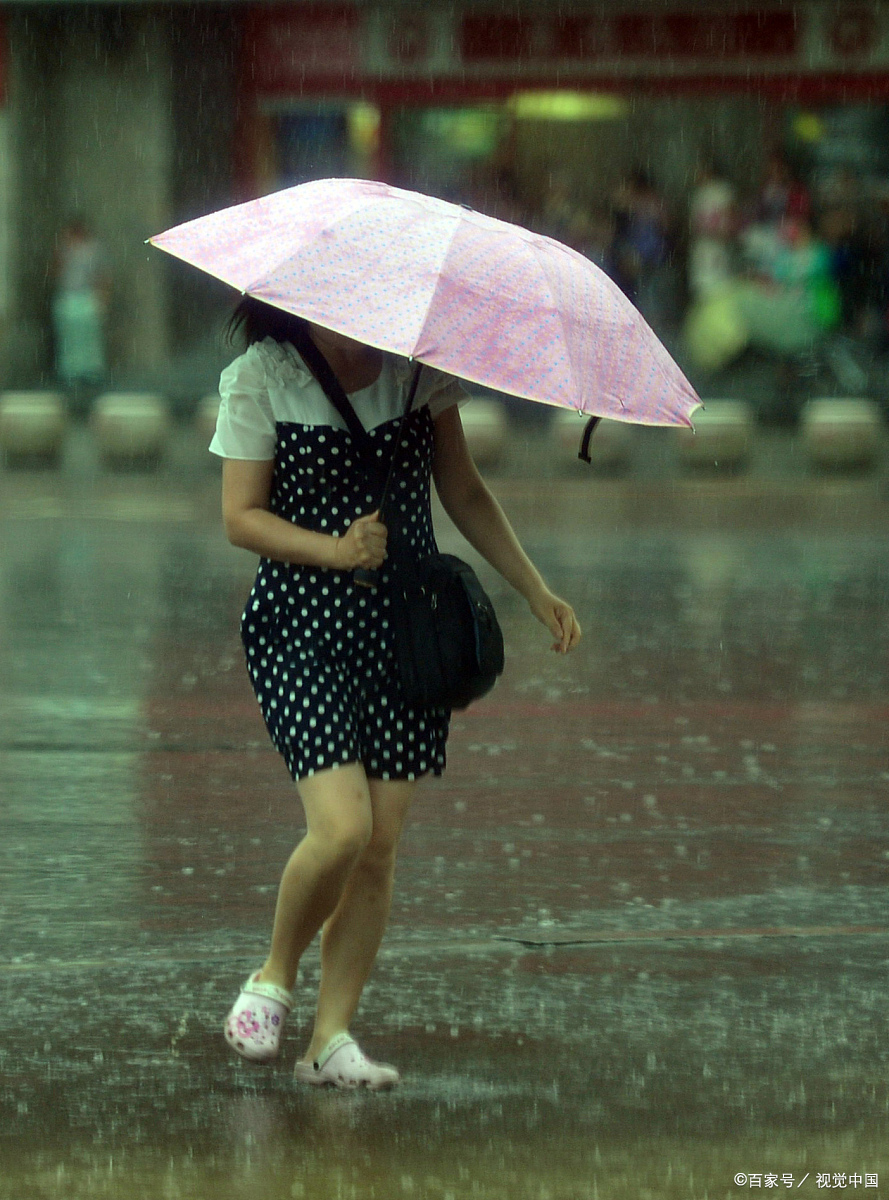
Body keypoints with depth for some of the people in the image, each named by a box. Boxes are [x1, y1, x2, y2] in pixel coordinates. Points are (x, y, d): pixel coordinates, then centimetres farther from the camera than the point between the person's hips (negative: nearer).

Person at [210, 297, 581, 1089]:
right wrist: (333, 549, -22)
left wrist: (537, 593, 8)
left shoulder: (418, 363, 2)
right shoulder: (260, 378, -6)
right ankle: (274, 979, 9)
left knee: (381, 846, 0)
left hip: (405, 624, 4)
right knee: (341, 827, -17)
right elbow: (241, 517, -6)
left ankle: (333, 1036, 8)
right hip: (302, 624, -3)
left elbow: (464, 494, 11)